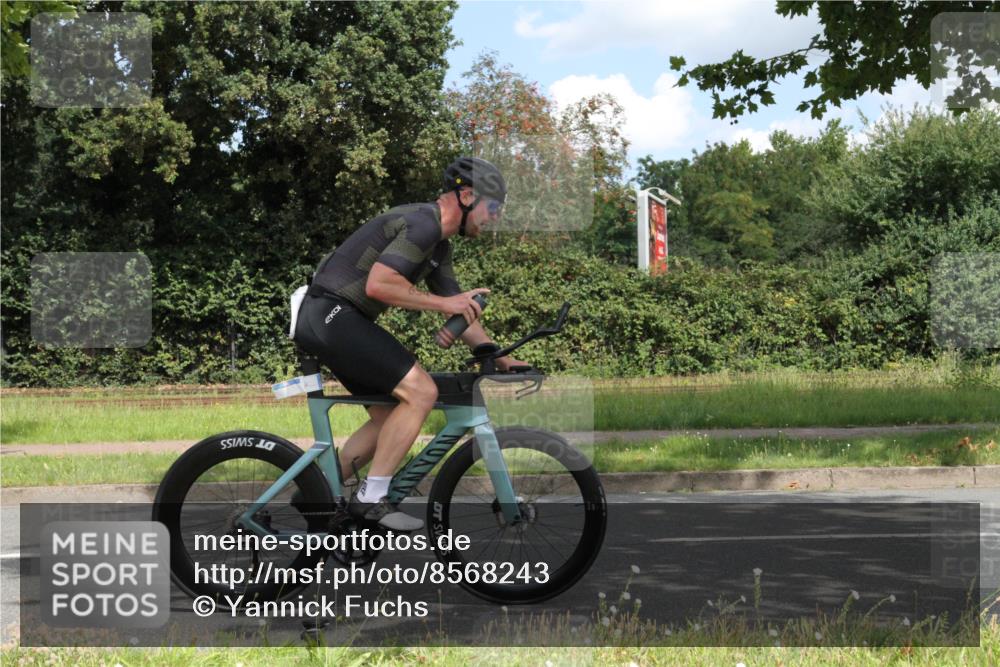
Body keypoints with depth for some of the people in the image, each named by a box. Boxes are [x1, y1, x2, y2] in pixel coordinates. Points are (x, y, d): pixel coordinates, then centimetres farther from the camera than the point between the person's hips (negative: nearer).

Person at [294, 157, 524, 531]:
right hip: (331, 314, -11)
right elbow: (378, 285, -25)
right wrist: (441, 303, -19)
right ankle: (371, 499, -10)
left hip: (329, 321, 11)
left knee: (390, 418, 13)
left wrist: (500, 358, 18)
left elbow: (462, 310, 24)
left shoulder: (439, 246, 18)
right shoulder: (423, 223, -15)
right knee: (421, 392, -16)